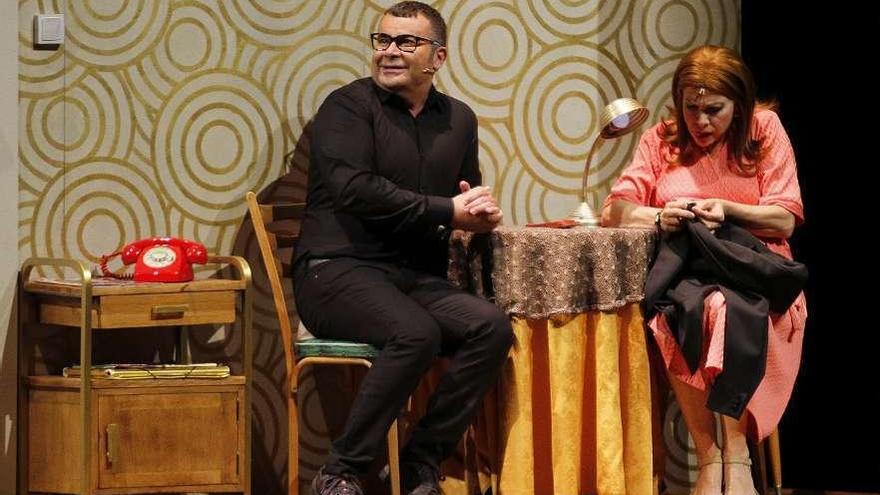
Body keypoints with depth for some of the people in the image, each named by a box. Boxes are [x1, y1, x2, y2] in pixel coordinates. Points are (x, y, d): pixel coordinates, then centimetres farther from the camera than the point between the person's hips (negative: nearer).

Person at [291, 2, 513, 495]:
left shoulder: (458, 119, 17)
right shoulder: (349, 105, -2)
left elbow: (467, 201, 27)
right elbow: (354, 190, -17)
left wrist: (482, 212, 0)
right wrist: (446, 211, -14)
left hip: (418, 278, 6)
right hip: (339, 271, -6)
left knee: (493, 327, -22)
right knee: (417, 333, -34)